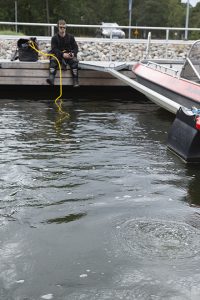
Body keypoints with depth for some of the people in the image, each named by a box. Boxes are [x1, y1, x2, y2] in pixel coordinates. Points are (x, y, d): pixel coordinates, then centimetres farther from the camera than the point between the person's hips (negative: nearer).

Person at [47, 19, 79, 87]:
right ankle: (51, 78, -46)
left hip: (69, 55, 0)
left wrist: (73, 53, -20)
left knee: (74, 61, -30)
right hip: (58, 55, 0)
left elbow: (75, 47, 5)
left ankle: (75, 81, -33)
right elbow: (54, 49, -9)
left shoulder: (70, 37, 7)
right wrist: (62, 54, -27)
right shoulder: (54, 38, 3)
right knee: (53, 60, -31)